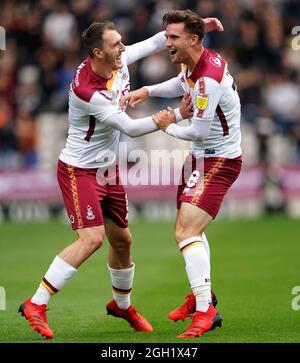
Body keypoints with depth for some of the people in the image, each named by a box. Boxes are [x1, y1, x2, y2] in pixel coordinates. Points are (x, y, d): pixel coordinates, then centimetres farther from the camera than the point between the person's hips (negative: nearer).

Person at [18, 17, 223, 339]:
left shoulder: (119, 62, -6)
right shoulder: (86, 91, -29)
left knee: (121, 238, 15)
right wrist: (177, 115, -22)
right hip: (79, 170, -8)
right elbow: (131, 128, -25)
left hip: (107, 170, 8)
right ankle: (35, 305, -17)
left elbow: (154, 43, 11)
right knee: (92, 237, -22)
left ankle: (121, 303, 39)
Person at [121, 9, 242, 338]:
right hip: (201, 157, 11)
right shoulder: (191, 63, 1)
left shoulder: (209, 78, -28)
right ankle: (202, 294, 42)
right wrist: (147, 91, 12)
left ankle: (205, 311, -23)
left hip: (220, 160, -11)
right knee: (190, 227, 25)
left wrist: (169, 127, -8)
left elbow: (199, 130, -26)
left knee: (186, 231, -21)